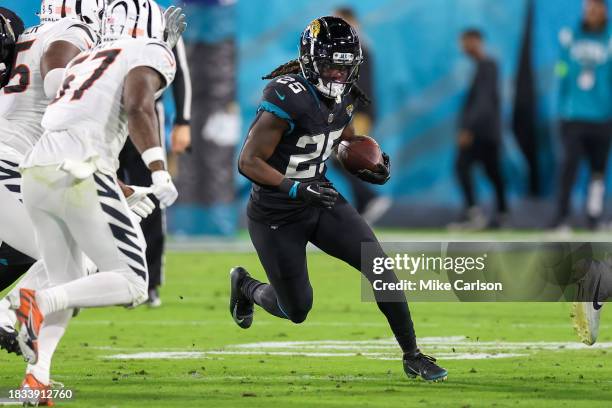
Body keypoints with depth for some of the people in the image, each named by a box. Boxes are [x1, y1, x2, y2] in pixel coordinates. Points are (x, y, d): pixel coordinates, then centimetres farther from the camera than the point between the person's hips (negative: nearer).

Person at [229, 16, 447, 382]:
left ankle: (412, 356, 0)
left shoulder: (343, 97, -2)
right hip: (276, 215, -6)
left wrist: (368, 170, -3)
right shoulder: (288, 99, -26)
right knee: (296, 311, 6)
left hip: (321, 200, 6)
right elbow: (249, 162, -25)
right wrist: (297, 189, -35)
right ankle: (244, 285, 38)